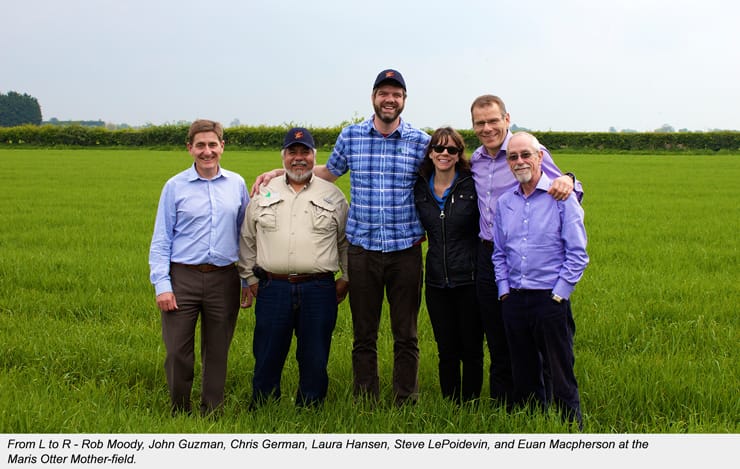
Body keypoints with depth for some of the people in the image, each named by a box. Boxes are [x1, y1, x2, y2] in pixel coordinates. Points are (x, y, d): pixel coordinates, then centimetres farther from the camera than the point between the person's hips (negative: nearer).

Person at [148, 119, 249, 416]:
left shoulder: (236, 184, 7)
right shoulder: (175, 186, 1)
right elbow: (161, 239, 1)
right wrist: (161, 285, -8)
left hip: (223, 279, 2)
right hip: (183, 277, -2)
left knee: (217, 352, 10)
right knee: (178, 351, 0)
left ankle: (211, 413, 23)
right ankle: (179, 413, 17)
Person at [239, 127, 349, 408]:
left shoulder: (333, 195, 9)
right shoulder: (264, 194, 10)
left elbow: (346, 240, 15)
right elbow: (247, 240, 15)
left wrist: (346, 278, 10)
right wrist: (250, 278, 11)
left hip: (319, 289, 0)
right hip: (273, 288, 1)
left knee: (314, 361, 5)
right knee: (267, 359, 6)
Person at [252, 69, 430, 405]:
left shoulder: (420, 141, 0)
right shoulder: (350, 136, 4)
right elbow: (328, 172, 21)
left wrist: (427, 229, 1)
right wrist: (278, 172, 17)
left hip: (406, 250, -1)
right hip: (362, 249, 1)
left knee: (406, 336, 7)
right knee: (364, 336, 9)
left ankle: (406, 404, 18)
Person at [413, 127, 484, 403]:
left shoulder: (473, 185, -6)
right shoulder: (420, 189, 5)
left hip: (469, 281, -3)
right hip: (437, 282, 3)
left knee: (471, 351, 5)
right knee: (447, 352, 11)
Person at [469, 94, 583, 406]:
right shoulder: (475, 160, 11)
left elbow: (559, 190, -7)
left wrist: (568, 181, -29)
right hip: (487, 258, 6)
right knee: (497, 342, 14)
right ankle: (501, 407, 25)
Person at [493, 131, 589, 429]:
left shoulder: (561, 197, -5)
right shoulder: (504, 203, 11)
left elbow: (577, 253, -6)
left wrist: (558, 294, -10)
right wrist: (505, 291, 6)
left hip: (550, 300, -5)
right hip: (514, 301, 5)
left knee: (560, 377, -2)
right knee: (524, 378, 12)